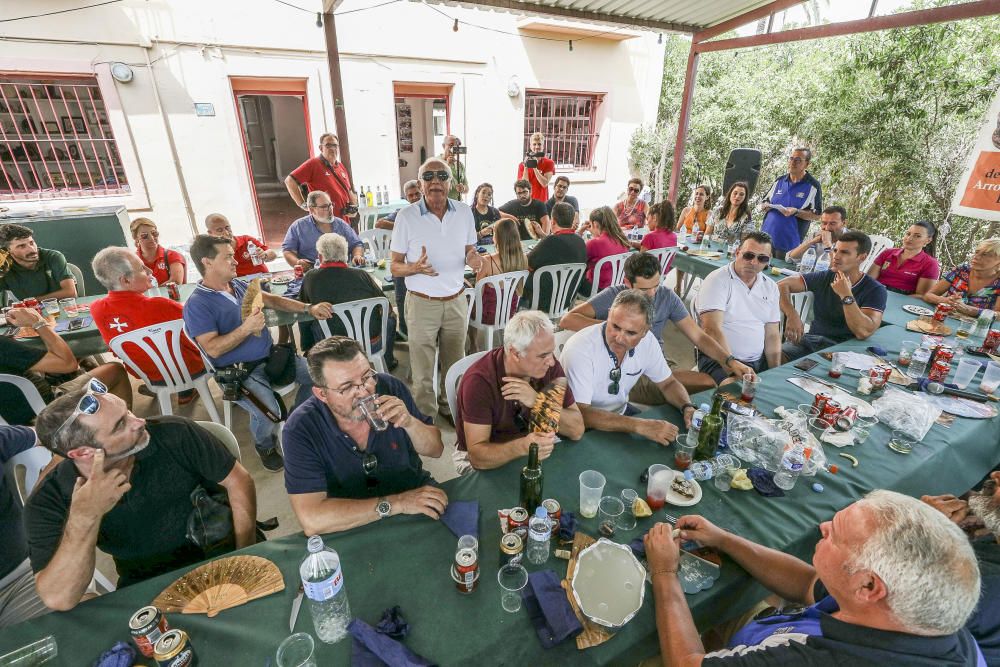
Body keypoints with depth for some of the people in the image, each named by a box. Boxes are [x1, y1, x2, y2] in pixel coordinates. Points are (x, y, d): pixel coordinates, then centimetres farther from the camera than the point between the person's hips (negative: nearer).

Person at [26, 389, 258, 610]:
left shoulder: (175, 434, -19)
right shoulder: (49, 501, -15)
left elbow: (238, 481, -12)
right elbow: (59, 600, -22)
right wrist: (85, 515, -35)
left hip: (223, 556, -2)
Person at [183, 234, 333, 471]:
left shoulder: (239, 285, 10)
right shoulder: (197, 304, -13)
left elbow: (273, 300, 17)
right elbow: (212, 349, -21)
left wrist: (309, 308, 7)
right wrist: (246, 329, -30)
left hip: (270, 356, 8)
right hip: (241, 372, -7)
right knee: (269, 411, -29)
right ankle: (265, 446, 7)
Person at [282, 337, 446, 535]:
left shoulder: (390, 388, -11)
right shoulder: (301, 430, -19)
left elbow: (436, 450, -2)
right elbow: (311, 519, -26)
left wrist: (409, 422, -23)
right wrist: (396, 504, -29)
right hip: (354, 532, -1)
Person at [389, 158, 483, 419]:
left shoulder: (464, 211, 0)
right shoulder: (407, 216, -9)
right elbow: (395, 267, -4)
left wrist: (472, 259, -12)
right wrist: (415, 268, -26)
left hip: (456, 300, 3)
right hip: (422, 302, -3)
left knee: (454, 365, 15)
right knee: (423, 370, 7)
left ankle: (451, 407, 37)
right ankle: (425, 417, 26)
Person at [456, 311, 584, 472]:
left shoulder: (548, 366, -13)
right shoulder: (479, 380, -27)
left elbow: (577, 430, -13)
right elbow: (477, 455, -29)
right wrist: (522, 447, -46)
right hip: (490, 457, -4)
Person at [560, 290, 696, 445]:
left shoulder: (647, 340, -12)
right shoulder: (580, 348, -30)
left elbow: (668, 383, 4)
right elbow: (579, 414, -34)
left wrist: (688, 408, -16)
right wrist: (639, 426, -39)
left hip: (621, 412, 7)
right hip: (586, 426, -6)